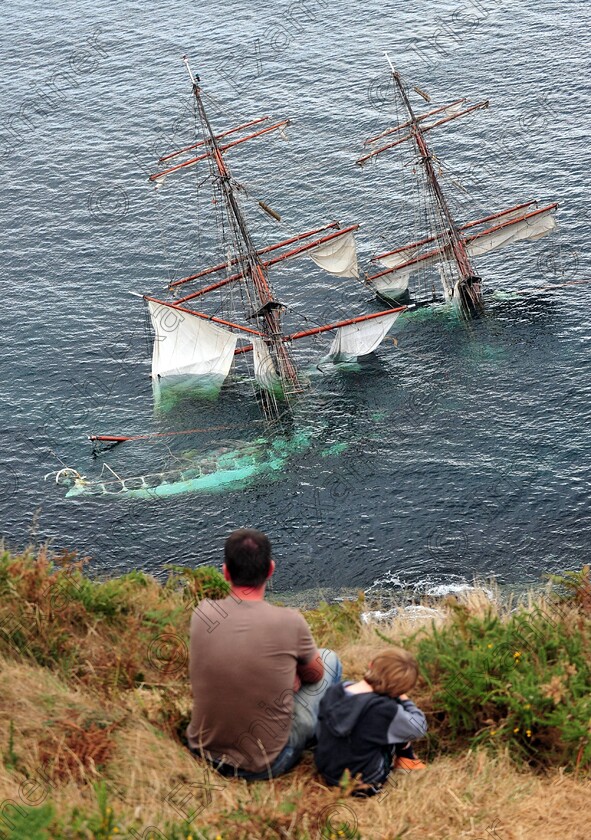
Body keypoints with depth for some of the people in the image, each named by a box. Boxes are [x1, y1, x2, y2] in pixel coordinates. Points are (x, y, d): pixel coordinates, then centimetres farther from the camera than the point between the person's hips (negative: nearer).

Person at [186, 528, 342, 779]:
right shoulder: (290, 623, -21)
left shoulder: (201, 614, -13)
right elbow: (314, 674, 2)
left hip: (204, 752, 3)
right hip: (265, 766, -3)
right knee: (330, 659, 17)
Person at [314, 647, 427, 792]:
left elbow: (320, 733, 4)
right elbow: (419, 727, -11)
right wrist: (404, 700, 2)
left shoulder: (333, 692, -11)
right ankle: (405, 759, 24)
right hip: (364, 780, -6)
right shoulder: (384, 710, -28)